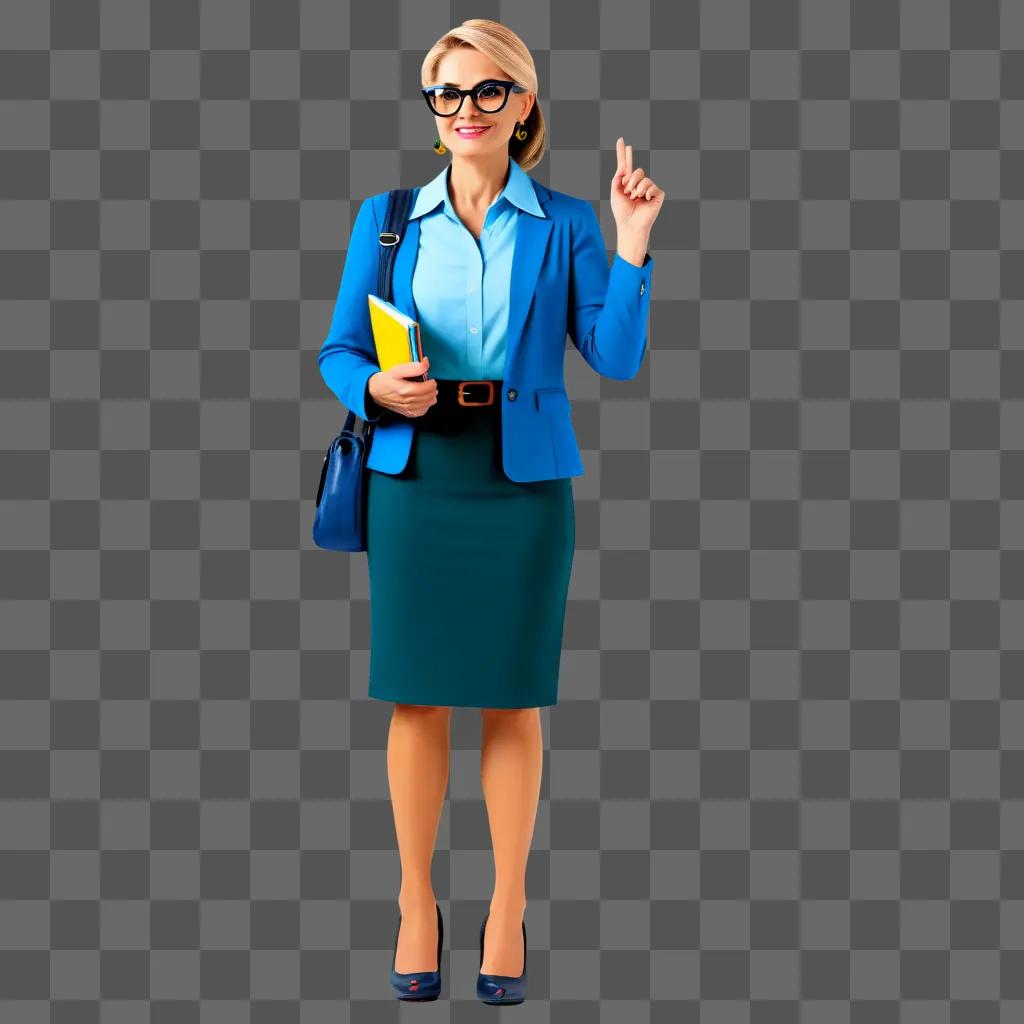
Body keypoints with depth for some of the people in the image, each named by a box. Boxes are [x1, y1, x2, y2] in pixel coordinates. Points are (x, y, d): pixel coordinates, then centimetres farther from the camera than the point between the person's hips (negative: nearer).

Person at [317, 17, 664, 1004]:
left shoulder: (563, 224, 4)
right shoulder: (385, 217, 7)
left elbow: (616, 356, -3)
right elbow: (337, 350, 7)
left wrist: (632, 247, -13)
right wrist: (377, 388, -13)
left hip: (524, 482, -1)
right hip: (413, 479, 1)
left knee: (512, 702, 5)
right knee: (417, 699, 4)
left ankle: (507, 909, 17)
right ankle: (416, 902, 18)